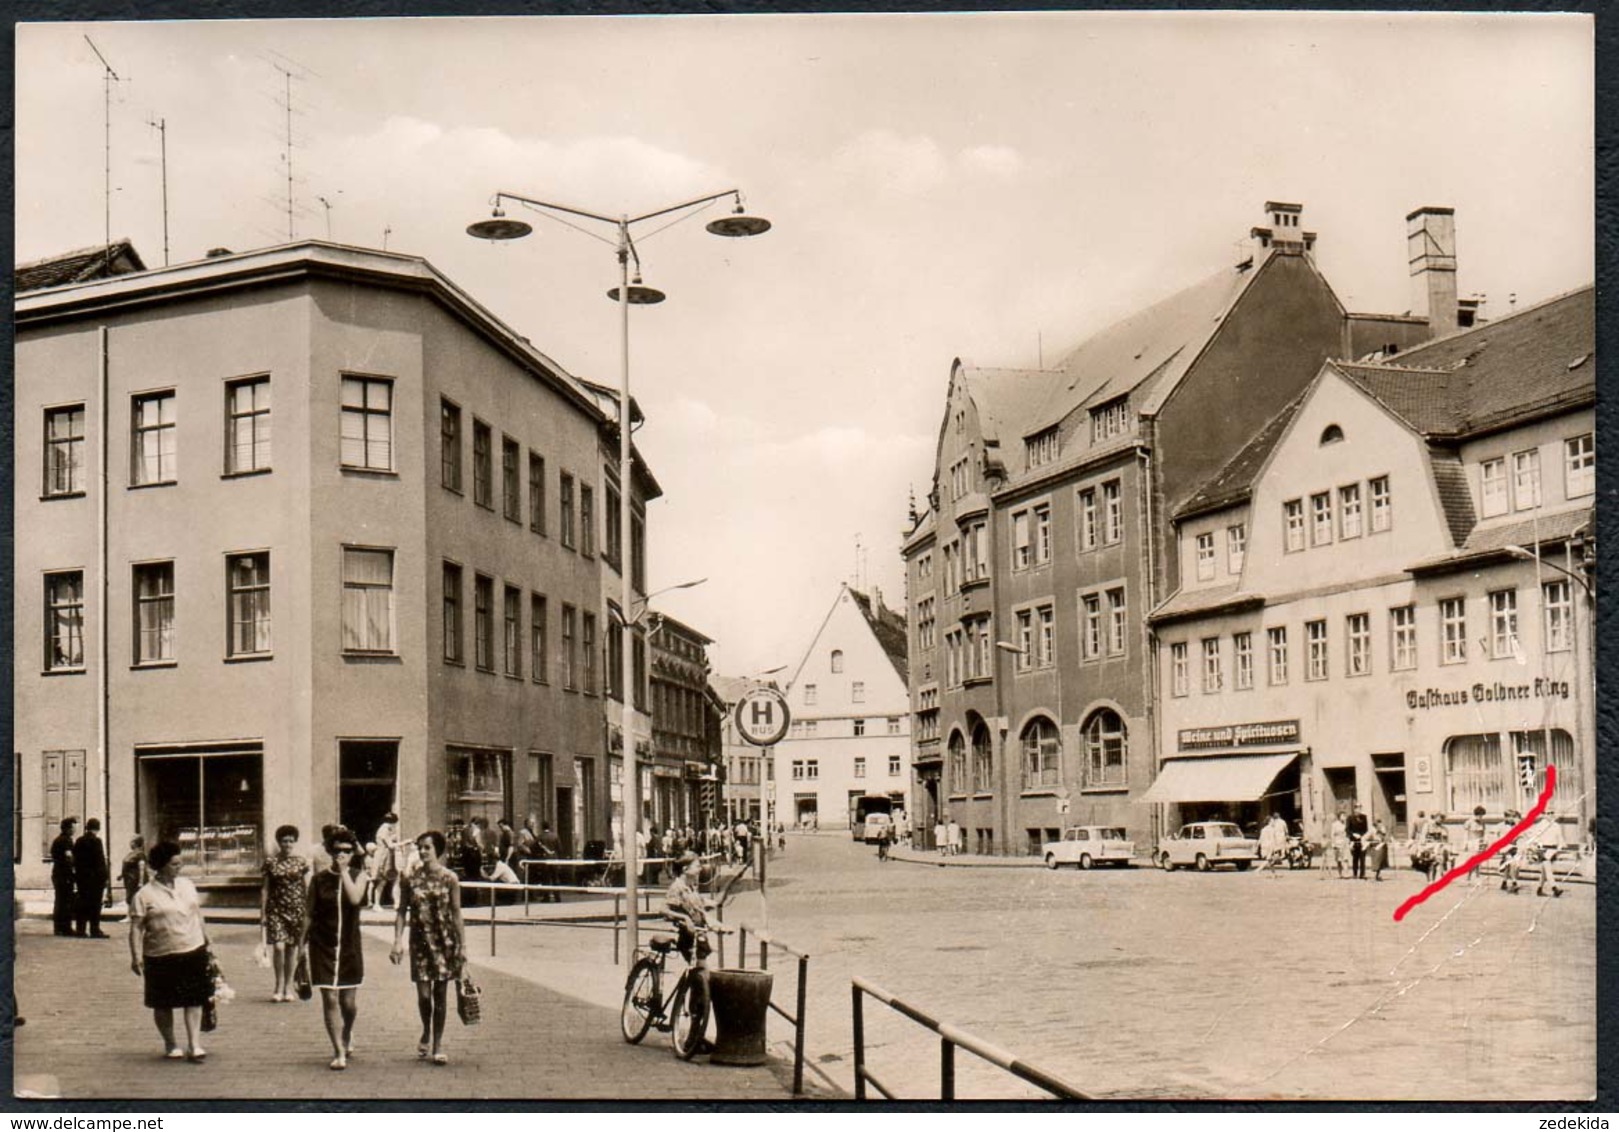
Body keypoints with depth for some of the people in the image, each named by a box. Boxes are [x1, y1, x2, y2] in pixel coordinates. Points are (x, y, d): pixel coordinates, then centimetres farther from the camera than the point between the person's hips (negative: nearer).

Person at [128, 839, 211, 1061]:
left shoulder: (187, 884, 8)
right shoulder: (144, 895, -9)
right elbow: (136, 928, -11)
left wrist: (206, 939, 22)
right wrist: (136, 956, -17)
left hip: (193, 951, 4)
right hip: (161, 957, -4)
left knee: (194, 1000, 1)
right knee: (163, 1004, 8)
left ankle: (193, 1045, 4)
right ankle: (170, 1045, 24)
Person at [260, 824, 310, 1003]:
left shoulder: (301, 863, 4)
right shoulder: (270, 862, 2)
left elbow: (307, 889, 7)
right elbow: (265, 888, 3)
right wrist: (262, 913, 0)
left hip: (296, 910, 1)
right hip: (275, 909, -1)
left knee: (292, 948, 5)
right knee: (278, 947, -11)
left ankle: (288, 987, 18)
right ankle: (279, 986, 5)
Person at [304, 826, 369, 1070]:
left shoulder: (358, 876, 1)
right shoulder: (319, 879, 1)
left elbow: (355, 899, -20)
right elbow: (310, 913, 6)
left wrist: (343, 871, -16)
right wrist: (303, 943, 4)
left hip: (350, 945, 1)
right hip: (323, 946, 0)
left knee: (349, 1002, 6)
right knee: (330, 999, -4)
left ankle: (347, 1035, 37)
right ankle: (339, 1052, 4)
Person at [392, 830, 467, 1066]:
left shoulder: (449, 879, -3)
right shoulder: (410, 880, 0)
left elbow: (456, 914, -1)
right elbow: (401, 913, 4)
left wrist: (462, 946, -3)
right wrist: (397, 942, -5)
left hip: (444, 941, -1)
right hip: (420, 940, 1)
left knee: (441, 993, 4)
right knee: (424, 994, -3)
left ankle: (437, 1045, 14)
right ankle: (426, 1032, 26)